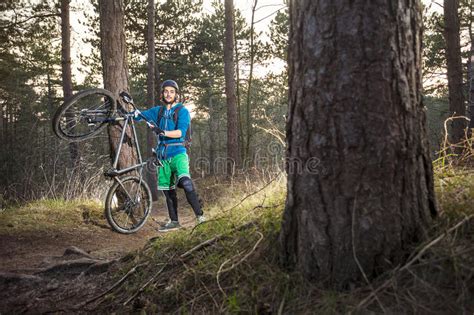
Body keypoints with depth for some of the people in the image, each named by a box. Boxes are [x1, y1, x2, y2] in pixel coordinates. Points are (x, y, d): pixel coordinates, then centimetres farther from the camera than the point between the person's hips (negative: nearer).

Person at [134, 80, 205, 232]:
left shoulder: (182, 111, -1)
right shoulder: (158, 111, 15)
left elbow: (180, 132, -15)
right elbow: (138, 115, 9)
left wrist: (163, 132, -29)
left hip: (177, 153, -5)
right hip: (162, 155, 5)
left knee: (185, 181, -28)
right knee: (167, 190, 8)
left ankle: (200, 215, -22)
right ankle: (174, 222, 20)